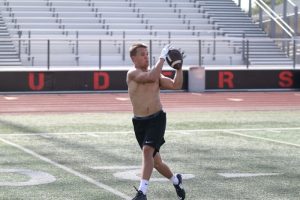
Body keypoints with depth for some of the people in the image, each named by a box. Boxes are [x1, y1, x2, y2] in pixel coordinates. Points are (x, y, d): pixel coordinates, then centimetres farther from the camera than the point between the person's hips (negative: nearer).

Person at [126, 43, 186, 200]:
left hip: (157, 119, 0)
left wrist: (178, 67, -7)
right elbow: (151, 77, -21)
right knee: (155, 161, 10)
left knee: (147, 150, -24)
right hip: (140, 122, 0)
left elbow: (176, 85, 4)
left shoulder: (157, 76, 9)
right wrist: (162, 58, -16)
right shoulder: (132, 74, -5)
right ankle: (176, 180, 37)